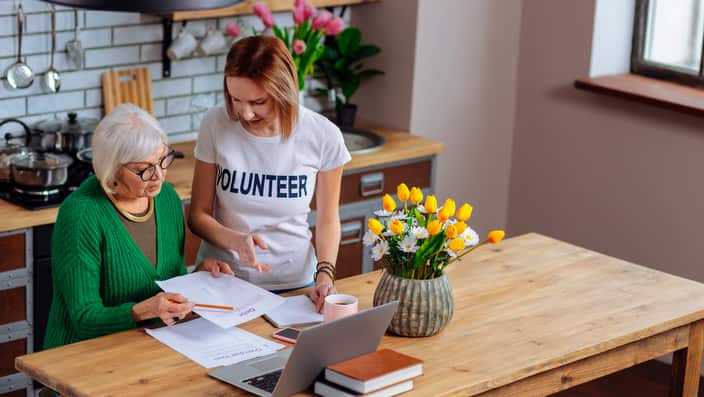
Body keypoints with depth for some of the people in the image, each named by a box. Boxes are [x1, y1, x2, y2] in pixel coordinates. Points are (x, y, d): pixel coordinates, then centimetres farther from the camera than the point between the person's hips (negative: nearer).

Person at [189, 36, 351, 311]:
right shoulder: (216, 125, -8)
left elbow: (327, 219, 6)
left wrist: (325, 274, -11)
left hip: (294, 282, 0)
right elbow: (198, 216, 0)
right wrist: (237, 240, -19)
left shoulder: (323, 136, -8)